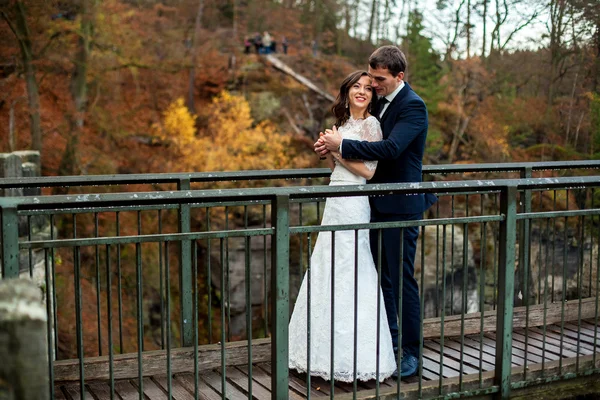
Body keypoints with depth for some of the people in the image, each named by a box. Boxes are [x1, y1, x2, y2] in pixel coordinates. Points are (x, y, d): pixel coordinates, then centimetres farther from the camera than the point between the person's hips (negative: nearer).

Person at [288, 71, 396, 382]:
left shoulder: (370, 123, -8)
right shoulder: (344, 123, 17)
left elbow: (369, 170, -15)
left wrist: (337, 148, -10)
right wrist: (329, 151, 4)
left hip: (352, 205, -9)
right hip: (336, 203, 9)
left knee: (347, 275, -6)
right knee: (328, 273, 11)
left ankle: (353, 356, 3)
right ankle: (329, 350, 21)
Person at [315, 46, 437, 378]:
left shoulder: (412, 106, -16)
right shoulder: (381, 101, 11)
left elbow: (390, 148, -28)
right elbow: (370, 141, 20)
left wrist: (342, 145, -23)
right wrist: (332, 143, 0)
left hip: (401, 205, -9)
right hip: (378, 203, 9)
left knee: (401, 277, -2)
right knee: (381, 275, 17)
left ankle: (411, 351, 11)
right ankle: (388, 341, 31)